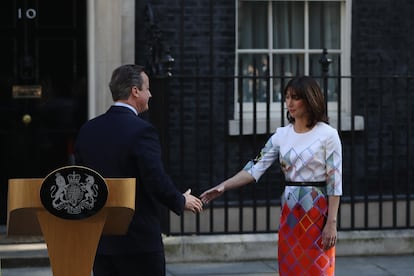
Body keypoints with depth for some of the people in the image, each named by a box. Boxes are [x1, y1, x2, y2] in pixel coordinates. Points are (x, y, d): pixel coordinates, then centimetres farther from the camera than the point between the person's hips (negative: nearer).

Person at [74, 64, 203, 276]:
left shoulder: (88, 130, 5)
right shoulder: (142, 131, -15)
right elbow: (157, 182, -18)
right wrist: (182, 201, 0)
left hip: (99, 240, 6)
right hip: (138, 241, -6)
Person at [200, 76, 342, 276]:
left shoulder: (328, 135, -8)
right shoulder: (281, 135, 6)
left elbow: (334, 182, -9)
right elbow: (255, 168, -1)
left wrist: (331, 223, -14)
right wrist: (223, 186, -13)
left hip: (317, 213, -5)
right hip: (289, 213, 5)